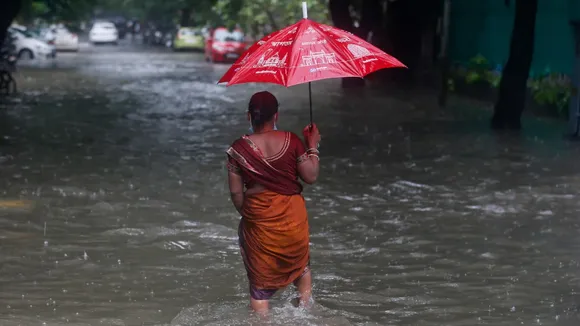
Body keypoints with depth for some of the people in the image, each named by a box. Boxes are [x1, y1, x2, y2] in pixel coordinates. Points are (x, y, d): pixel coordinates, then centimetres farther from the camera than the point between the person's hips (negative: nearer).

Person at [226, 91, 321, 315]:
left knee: (260, 282, 9)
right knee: (301, 266, 29)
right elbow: (311, 177, -6)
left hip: (258, 220, -1)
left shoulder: (238, 149, -10)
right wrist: (312, 146, 7)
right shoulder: (291, 141, -11)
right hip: (292, 218, 1)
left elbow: (236, 191, -7)